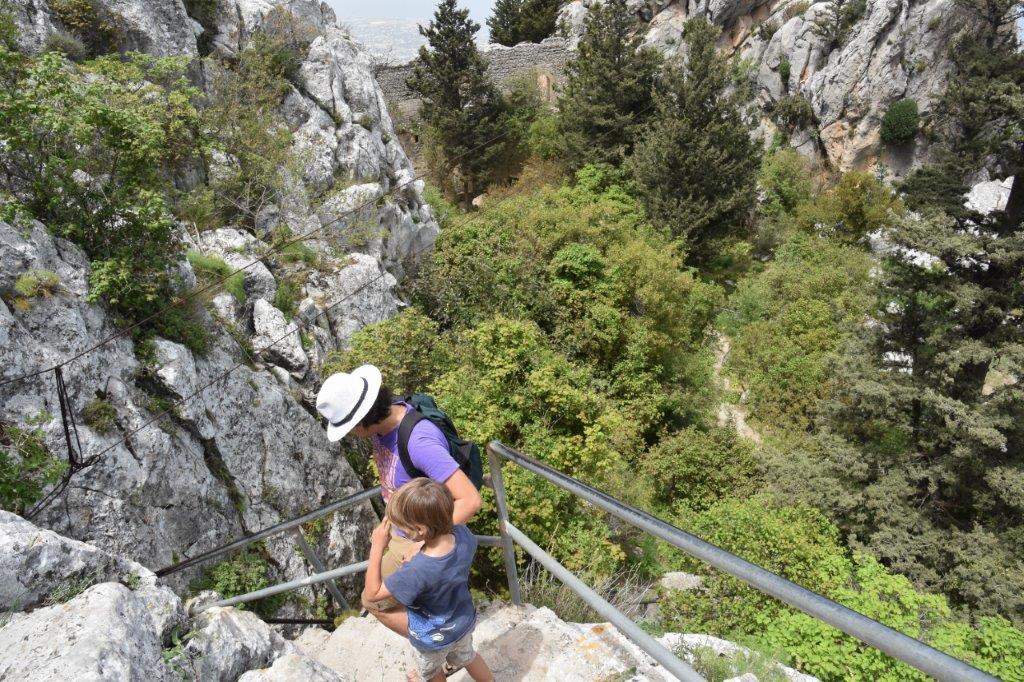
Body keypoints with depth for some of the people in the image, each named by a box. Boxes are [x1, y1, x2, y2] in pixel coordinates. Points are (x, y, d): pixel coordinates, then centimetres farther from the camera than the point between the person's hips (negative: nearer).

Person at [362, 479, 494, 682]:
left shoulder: (416, 571, -43)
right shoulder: (463, 535, -30)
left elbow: (371, 593, -29)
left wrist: (377, 547, -30)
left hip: (433, 639, -4)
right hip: (465, 622, 4)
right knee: (467, 657, 35)